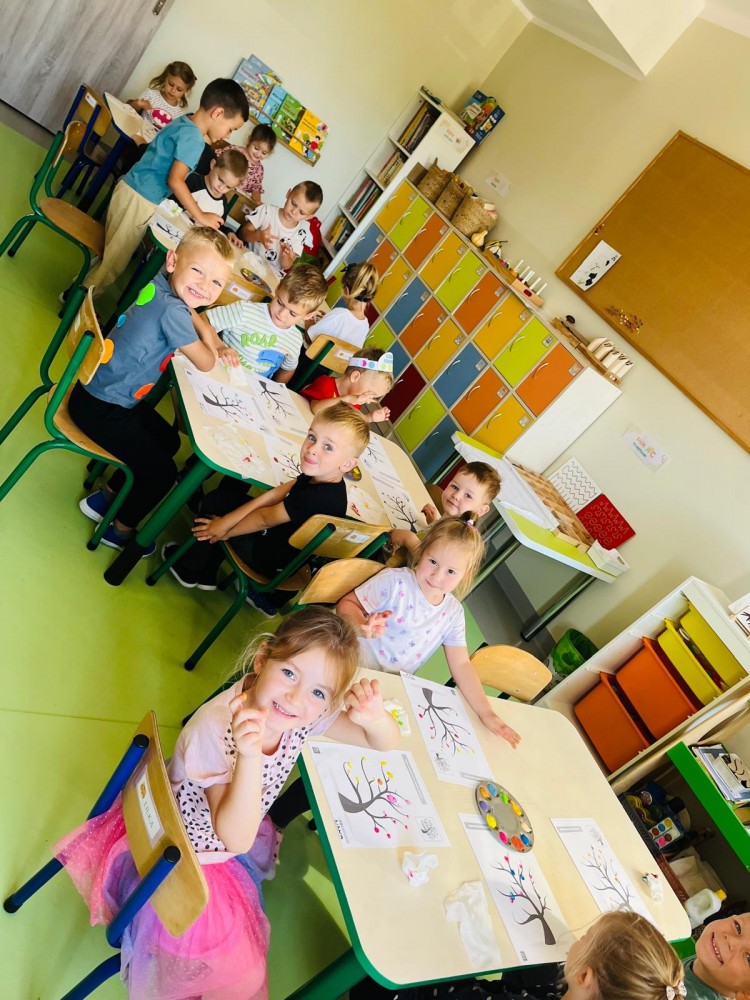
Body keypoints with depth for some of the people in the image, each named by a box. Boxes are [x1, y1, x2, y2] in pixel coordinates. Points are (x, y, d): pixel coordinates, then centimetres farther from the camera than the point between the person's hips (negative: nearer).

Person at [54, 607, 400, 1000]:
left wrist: (375, 717, -37)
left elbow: (386, 743, -12)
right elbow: (235, 840, -39)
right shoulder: (216, 728, -39)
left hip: (231, 842, 6)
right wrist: (250, 756, -56)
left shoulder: (309, 714, -23)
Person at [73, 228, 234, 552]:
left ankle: (104, 499, 34)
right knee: (162, 472, 3)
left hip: (106, 392, 9)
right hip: (101, 411, -9)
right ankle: (120, 529, 27)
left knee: (169, 440, 25)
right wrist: (206, 331, 2)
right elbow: (205, 363, -16)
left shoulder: (160, 284, -4)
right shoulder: (173, 311, -29)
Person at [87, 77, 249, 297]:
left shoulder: (184, 121, 9)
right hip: (139, 201, -9)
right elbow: (175, 180, -25)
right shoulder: (193, 137, -19)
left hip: (129, 188, 9)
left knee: (108, 250, 22)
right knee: (114, 260, 4)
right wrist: (200, 216, -19)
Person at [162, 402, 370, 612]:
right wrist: (227, 521, -13)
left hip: (273, 562, -8)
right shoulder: (319, 476, -15)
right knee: (228, 491, 17)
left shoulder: (318, 498, -37)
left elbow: (265, 518, -24)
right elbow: (276, 494, -10)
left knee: (214, 503, -1)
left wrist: (224, 530, -8)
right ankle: (206, 574, 26)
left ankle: (190, 569, 23)